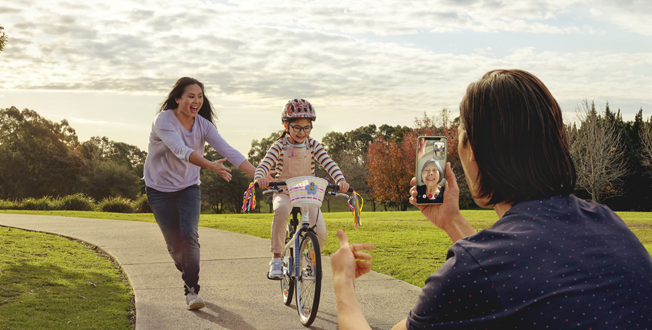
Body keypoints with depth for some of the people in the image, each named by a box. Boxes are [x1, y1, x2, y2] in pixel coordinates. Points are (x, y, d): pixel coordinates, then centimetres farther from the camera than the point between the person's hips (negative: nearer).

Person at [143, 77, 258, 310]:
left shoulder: (203, 125, -9)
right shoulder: (163, 120, -22)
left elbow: (228, 151, -18)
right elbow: (181, 151, -38)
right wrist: (210, 166, -54)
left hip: (188, 188, 2)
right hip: (160, 189, -2)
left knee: (189, 236, -18)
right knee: (174, 243, 1)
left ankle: (191, 289, -10)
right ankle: (188, 275, 31)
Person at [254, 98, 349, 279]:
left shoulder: (313, 145, 0)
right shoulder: (279, 146, -4)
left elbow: (328, 163, -10)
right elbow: (265, 164, -16)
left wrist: (340, 180, -28)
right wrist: (259, 178, -39)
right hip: (284, 192, -2)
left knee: (320, 233, -17)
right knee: (281, 210, -39)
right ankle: (276, 258, -27)